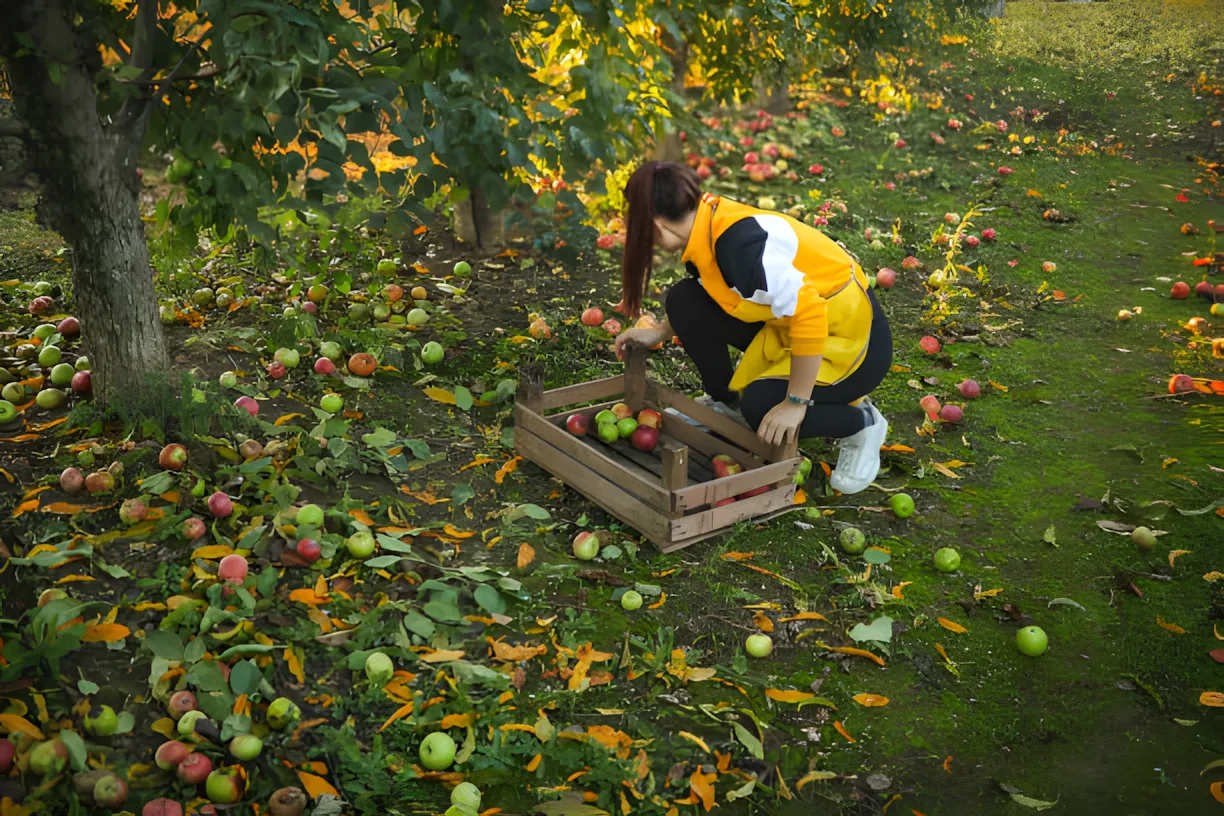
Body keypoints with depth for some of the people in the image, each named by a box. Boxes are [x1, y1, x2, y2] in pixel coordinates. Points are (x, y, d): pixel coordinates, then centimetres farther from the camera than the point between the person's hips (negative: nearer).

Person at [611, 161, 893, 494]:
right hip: (790, 324, 8)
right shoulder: (708, 221, -5)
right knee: (684, 301, -4)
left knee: (762, 407, -26)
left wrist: (795, 404, -26)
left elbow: (809, 315, -34)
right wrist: (659, 333, 12)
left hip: (855, 334, -8)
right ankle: (727, 403, 17)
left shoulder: (738, 245, -32)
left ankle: (862, 423, 2)